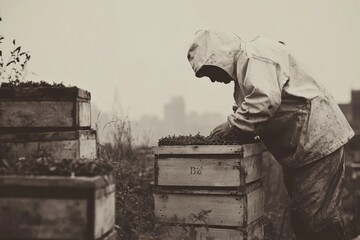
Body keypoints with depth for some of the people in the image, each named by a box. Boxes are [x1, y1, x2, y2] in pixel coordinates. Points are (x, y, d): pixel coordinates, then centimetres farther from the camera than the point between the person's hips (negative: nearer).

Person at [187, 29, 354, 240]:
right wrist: (235, 125, 1)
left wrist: (233, 124, -18)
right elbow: (252, 109, 19)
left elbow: (265, 100, -30)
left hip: (318, 140, -11)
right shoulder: (244, 64, 18)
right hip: (301, 146, 11)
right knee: (301, 216, 14)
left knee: (317, 216, -9)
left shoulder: (254, 55, -14)